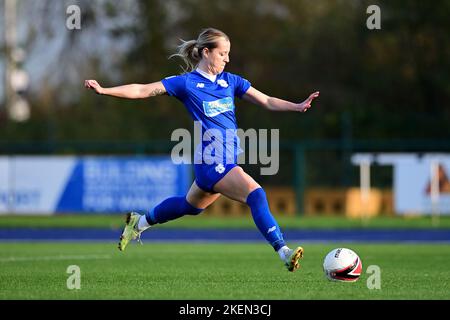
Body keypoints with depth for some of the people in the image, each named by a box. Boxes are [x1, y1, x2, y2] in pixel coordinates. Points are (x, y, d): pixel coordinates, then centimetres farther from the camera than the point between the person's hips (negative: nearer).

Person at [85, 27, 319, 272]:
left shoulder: (230, 81, 12)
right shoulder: (187, 83, -4)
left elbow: (267, 102, 9)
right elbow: (143, 91, -3)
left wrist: (297, 106, -6)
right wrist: (103, 90, -11)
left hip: (227, 158, 8)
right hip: (212, 159, -8)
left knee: (191, 206, 25)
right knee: (256, 195, -23)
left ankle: (139, 222, 47)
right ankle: (284, 253, -26)